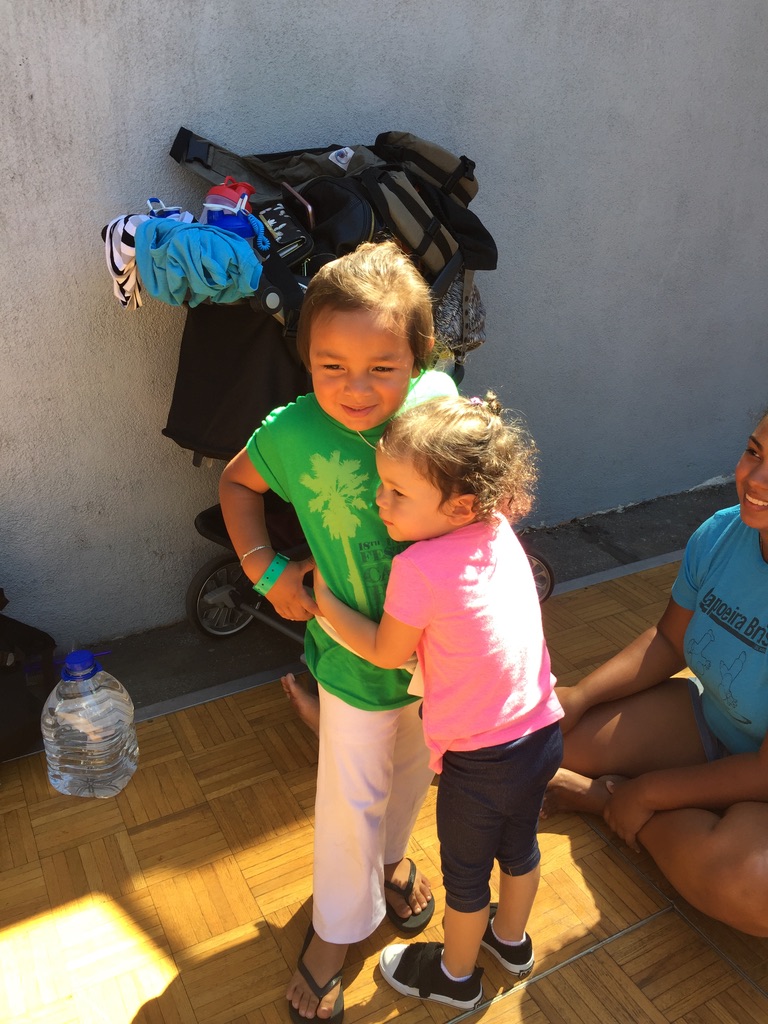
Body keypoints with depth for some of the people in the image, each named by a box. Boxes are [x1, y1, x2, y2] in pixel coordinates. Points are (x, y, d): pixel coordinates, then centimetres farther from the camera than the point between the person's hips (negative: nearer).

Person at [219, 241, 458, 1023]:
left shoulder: (437, 396, -17)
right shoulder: (293, 432, -22)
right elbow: (237, 481, -1)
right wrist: (265, 569, -9)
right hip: (357, 653, -2)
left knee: (413, 765, 26)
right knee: (351, 796, 14)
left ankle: (392, 856, 58)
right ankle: (336, 928, 43)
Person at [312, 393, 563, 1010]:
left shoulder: (418, 568, -26)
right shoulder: (501, 532, -7)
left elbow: (387, 653, -9)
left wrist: (326, 601, -1)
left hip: (479, 760, -6)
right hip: (543, 733, 7)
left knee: (465, 871, 21)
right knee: (519, 846, 30)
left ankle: (456, 975, 47)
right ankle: (511, 939, 57)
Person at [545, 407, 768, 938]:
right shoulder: (720, 535, -12)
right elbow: (669, 640, 3)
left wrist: (646, 791, -17)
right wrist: (580, 696, -8)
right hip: (708, 721, 4)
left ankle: (604, 794, -10)